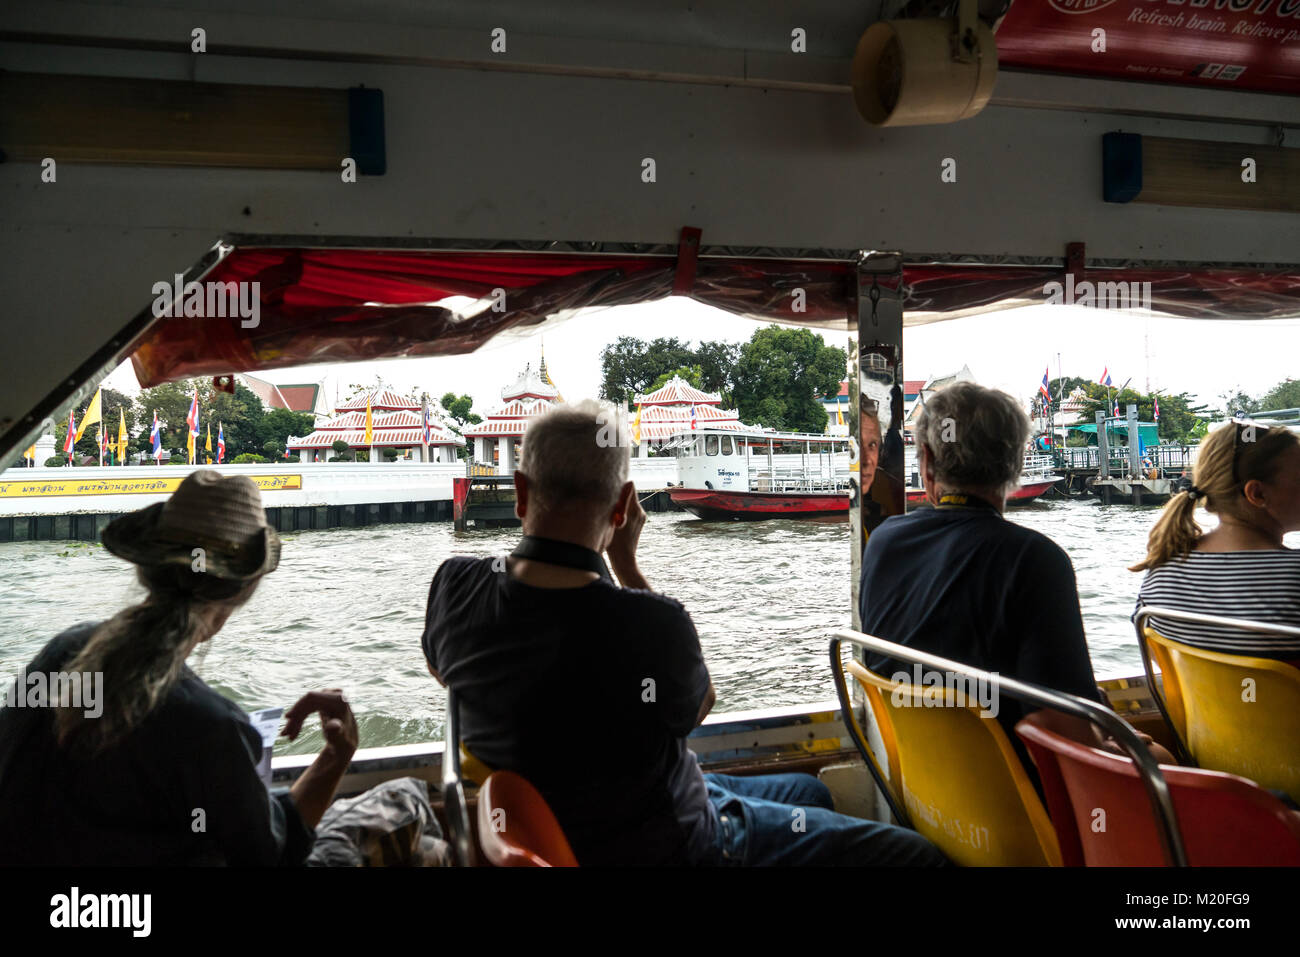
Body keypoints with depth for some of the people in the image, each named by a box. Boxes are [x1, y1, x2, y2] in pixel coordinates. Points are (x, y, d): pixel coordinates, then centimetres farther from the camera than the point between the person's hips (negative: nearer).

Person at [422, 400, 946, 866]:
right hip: (668, 844, -8)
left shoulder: (455, 586, -16)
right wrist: (626, 560, -9)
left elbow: (441, 667, 11)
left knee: (808, 791, 28)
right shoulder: (650, 622, -35)